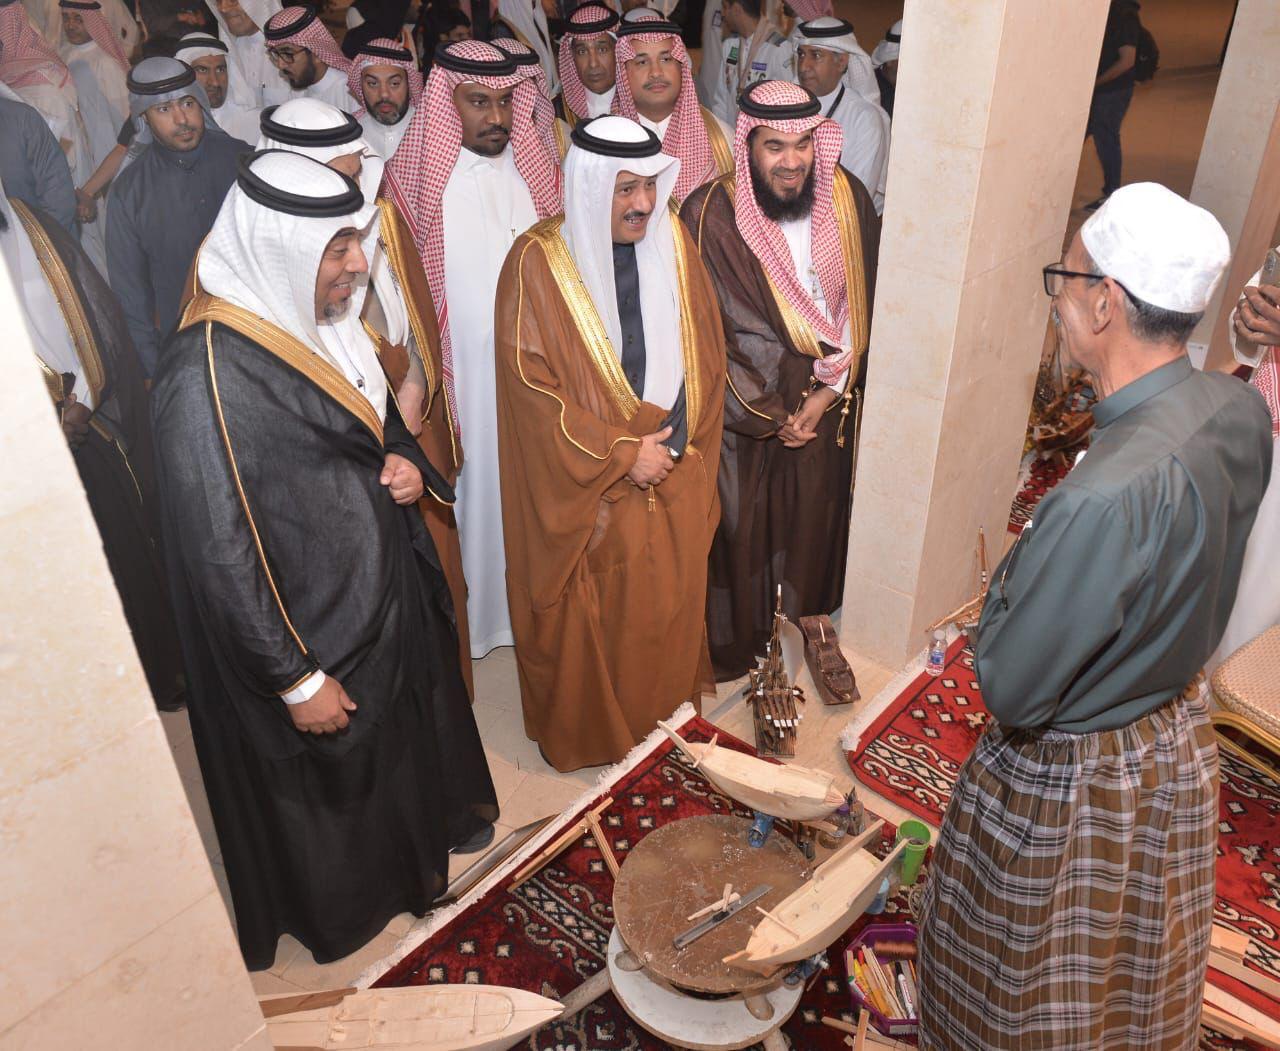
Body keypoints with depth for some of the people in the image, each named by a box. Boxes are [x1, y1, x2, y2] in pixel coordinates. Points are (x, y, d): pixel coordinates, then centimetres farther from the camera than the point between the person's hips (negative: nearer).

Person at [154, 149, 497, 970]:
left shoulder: (319, 317, -4)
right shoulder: (210, 375, -30)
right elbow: (220, 551, -26)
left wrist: (404, 462, -8)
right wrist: (296, 680, -19)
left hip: (386, 583, 8)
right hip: (312, 622, -7)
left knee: (412, 723, 29)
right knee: (331, 772, 18)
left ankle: (432, 822, 58)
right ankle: (350, 905, 46)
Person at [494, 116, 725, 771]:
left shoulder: (673, 243, -2)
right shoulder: (539, 262, -15)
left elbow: (706, 352, 6)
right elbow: (531, 383, -17)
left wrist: (679, 444, -2)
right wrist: (620, 452, -17)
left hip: (676, 474, 4)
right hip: (584, 485, -4)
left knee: (669, 602, 18)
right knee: (585, 614, 11)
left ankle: (661, 712, 44)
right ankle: (582, 730, 37)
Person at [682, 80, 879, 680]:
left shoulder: (847, 198, -6)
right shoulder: (712, 214, -19)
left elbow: (861, 305, -1)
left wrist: (832, 391, -9)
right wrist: (768, 413, -14)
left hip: (825, 403, 4)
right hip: (744, 408, -4)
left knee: (816, 511, 19)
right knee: (742, 523, 11)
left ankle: (805, 608, 44)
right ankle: (738, 639, 33)